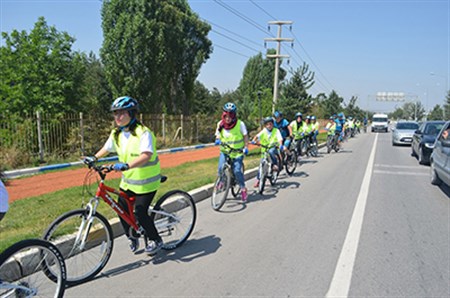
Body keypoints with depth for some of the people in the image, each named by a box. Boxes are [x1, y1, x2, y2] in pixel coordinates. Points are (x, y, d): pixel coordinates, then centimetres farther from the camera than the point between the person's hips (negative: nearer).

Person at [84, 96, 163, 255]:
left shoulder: (143, 133, -22)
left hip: (146, 181, -7)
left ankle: (156, 240, 16)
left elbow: (146, 155, -36)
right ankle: (132, 238, 31)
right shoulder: (116, 134, 1)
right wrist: (94, 157, 3)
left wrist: (127, 165, -48)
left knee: (140, 212, -8)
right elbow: (107, 148, 18)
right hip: (128, 180, 7)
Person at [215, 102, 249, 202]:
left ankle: (243, 189, 8)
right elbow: (218, 135, 6)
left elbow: (245, 136, -3)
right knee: (221, 168, -16)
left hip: (237, 152, -2)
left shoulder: (240, 124, -14)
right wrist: (217, 140, -16)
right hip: (225, 151, 2)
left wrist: (246, 147, -13)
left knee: (237, 170, -14)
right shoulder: (220, 124, -6)